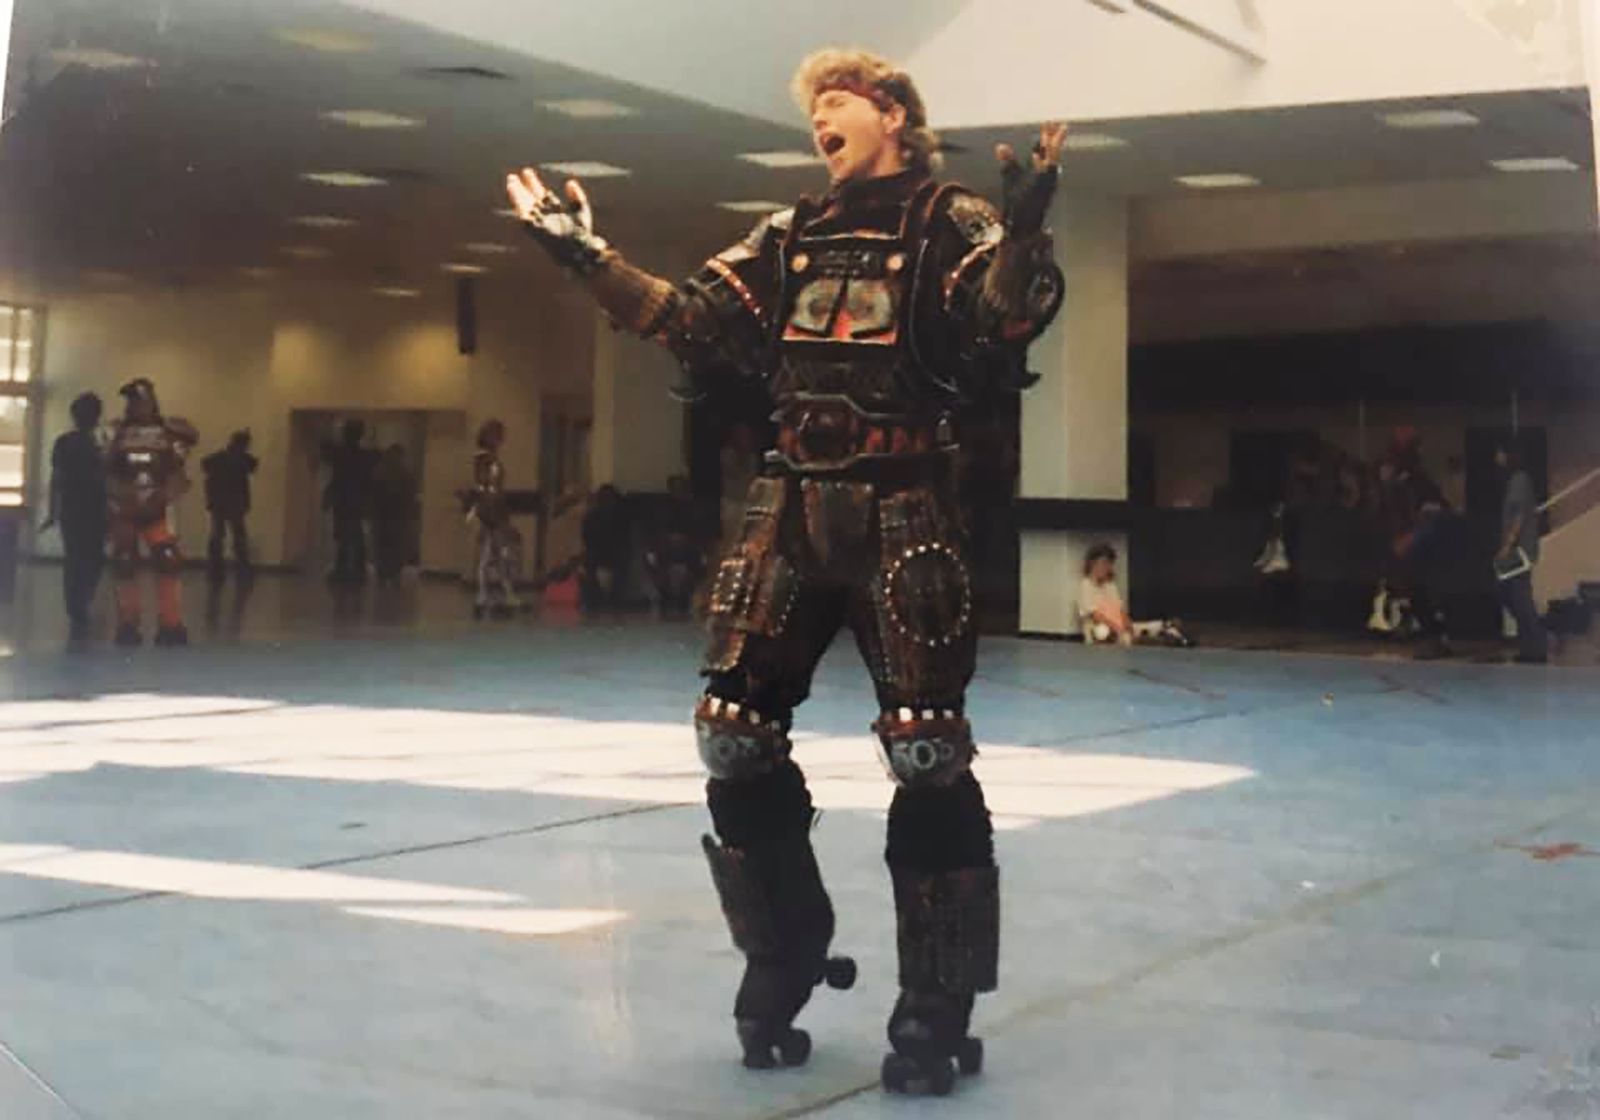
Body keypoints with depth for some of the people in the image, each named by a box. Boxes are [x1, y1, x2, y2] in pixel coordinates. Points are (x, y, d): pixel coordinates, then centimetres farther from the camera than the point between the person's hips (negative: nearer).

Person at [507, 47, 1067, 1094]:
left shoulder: (952, 222, 1)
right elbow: (690, 320, 13)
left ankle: (936, 1010, 5)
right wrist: (585, 252, 9)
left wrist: (1025, 227, -33)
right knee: (736, 736, 3)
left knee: (927, 754, -8)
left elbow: (1006, 320, -16)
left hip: (903, 518, -5)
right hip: (791, 513, 6)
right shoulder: (789, 236, 17)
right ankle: (782, 966, 22)